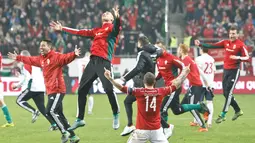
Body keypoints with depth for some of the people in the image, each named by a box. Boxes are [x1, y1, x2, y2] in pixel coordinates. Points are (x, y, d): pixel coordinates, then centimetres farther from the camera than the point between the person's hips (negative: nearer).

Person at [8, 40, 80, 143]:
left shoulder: (56, 57, -9)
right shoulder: (41, 59, 16)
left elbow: (66, 57, -26)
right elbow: (30, 60, 32)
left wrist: (74, 54, -46)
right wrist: (18, 58, 41)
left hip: (57, 90, -9)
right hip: (50, 91, 9)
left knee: (51, 111, -18)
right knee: (59, 114, 8)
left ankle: (65, 132, -9)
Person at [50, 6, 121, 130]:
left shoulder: (112, 28, 6)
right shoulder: (96, 30, 25)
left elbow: (117, 26, -17)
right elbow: (80, 32, 32)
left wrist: (117, 17, -39)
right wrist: (62, 29, 37)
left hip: (104, 62, -7)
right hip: (93, 61, 7)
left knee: (109, 89, -18)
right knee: (81, 90, 6)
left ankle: (116, 116, 0)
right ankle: (80, 119, 16)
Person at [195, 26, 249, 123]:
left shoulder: (240, 45, -9)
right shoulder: (225, 42, 7)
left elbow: (247, 57, -12)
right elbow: (212, 46, 4)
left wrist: (238, 58, -30)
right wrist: (200, 44, -6)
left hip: (234, 71, -7)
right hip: (226, 70, 7)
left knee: (228, 93, -11)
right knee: (225, 93, 11)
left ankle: (223, 115, -9)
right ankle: (238, 111, 27)